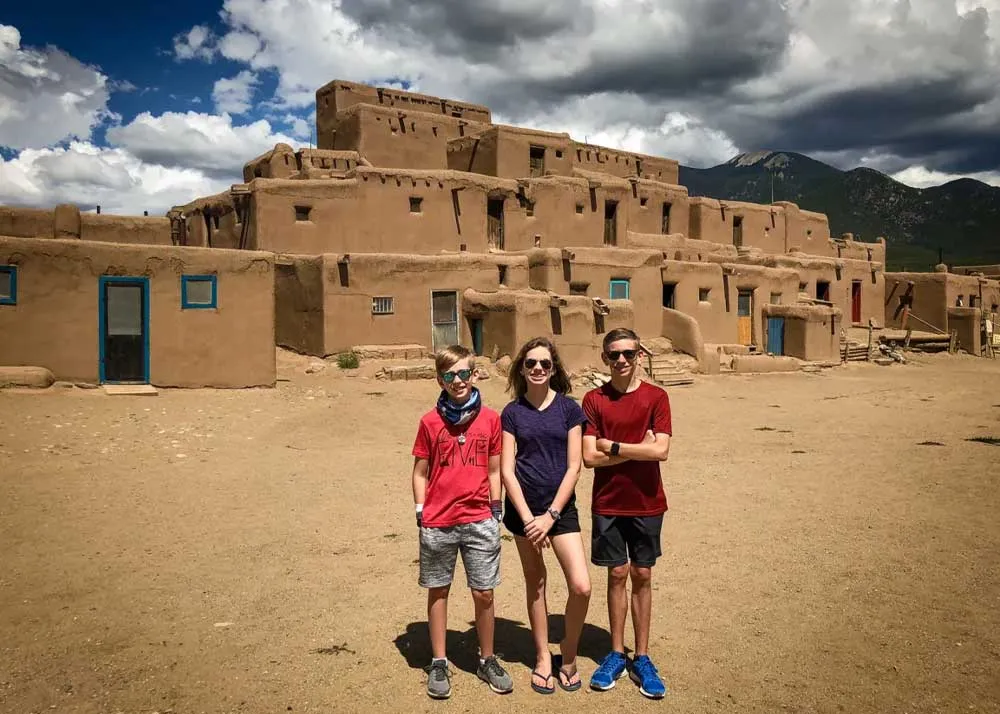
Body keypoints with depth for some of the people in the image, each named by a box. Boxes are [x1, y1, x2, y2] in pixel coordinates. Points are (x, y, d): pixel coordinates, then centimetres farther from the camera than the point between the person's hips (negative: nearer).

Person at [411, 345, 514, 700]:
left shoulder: (490, 419, 1)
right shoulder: (430, 421, -2)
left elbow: (494, 471, 7)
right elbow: (420, 473, 4)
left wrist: (495, 511, 5)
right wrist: (421, 514, 0)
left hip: (479, 521, 0)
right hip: (438, 523, 0)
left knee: (484, 594, 7)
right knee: (438, 591, 11)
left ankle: (488, 660, 26)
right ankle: (439, 663, 26)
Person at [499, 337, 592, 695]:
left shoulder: (569, 408, -1)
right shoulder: (512, 413, 0)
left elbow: (573, 467, -4)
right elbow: (507, 471, -3)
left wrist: (551, 515, -11)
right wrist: (528, 517, -12)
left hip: (560, 508, 0)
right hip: (523, 509, 1)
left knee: (581, 587, -9)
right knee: (535, 584, 12)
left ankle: (568, 655, 16)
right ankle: (543, 658, 30)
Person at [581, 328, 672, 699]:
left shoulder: (656, 397, -3)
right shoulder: (594, 399, -3)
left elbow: (660, 450, -15)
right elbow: (589, 457, -10)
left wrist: (613, 446, -13)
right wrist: (636, 449, -13)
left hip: (647, 504, 0)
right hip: (608, 504, 0)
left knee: (642, 576, 8)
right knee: (617, 575, 8)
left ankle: (641, 659, 20)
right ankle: (616, 654, 22)